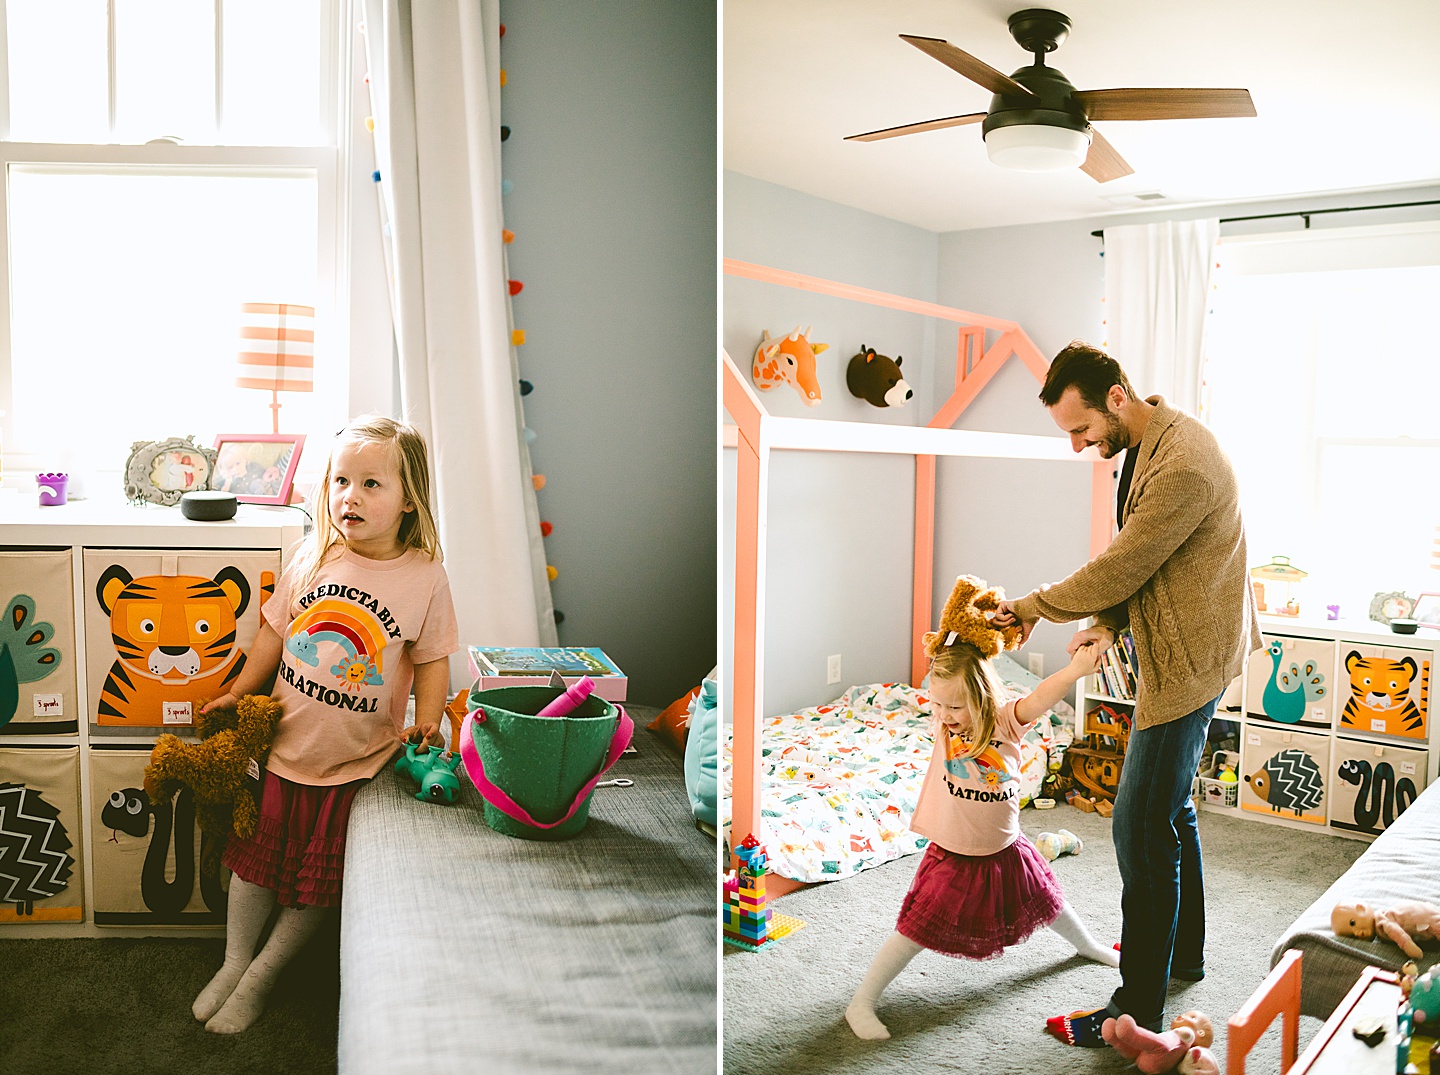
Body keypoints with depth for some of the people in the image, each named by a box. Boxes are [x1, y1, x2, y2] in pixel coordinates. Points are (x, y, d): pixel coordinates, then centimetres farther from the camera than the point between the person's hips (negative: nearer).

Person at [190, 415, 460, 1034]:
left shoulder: (424, 575, -13)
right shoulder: (314, 558, -5)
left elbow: (432, 659, -6)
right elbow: (276, 630, 7)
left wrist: (426, 723, -16)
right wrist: (239, 693, 11)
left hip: (356, 759, -2)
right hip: (284, 742, 3)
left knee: (318, 879, 10)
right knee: (256, 854, 15)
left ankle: (258, 981, 30)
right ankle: (233, 962, 36)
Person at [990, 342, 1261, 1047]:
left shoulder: (1182, 466, -27)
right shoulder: (1144, 444, 7)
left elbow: (1117, 569, -22)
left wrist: (1031, 608, -9)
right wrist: (1110, 624, 3)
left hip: (1188, 660, -11)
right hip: (1173, 650, 11)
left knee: (1141, 827, -6)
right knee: (1170, 807, 22)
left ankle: (1137, 1012, 5)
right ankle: (1184, 951, 40)